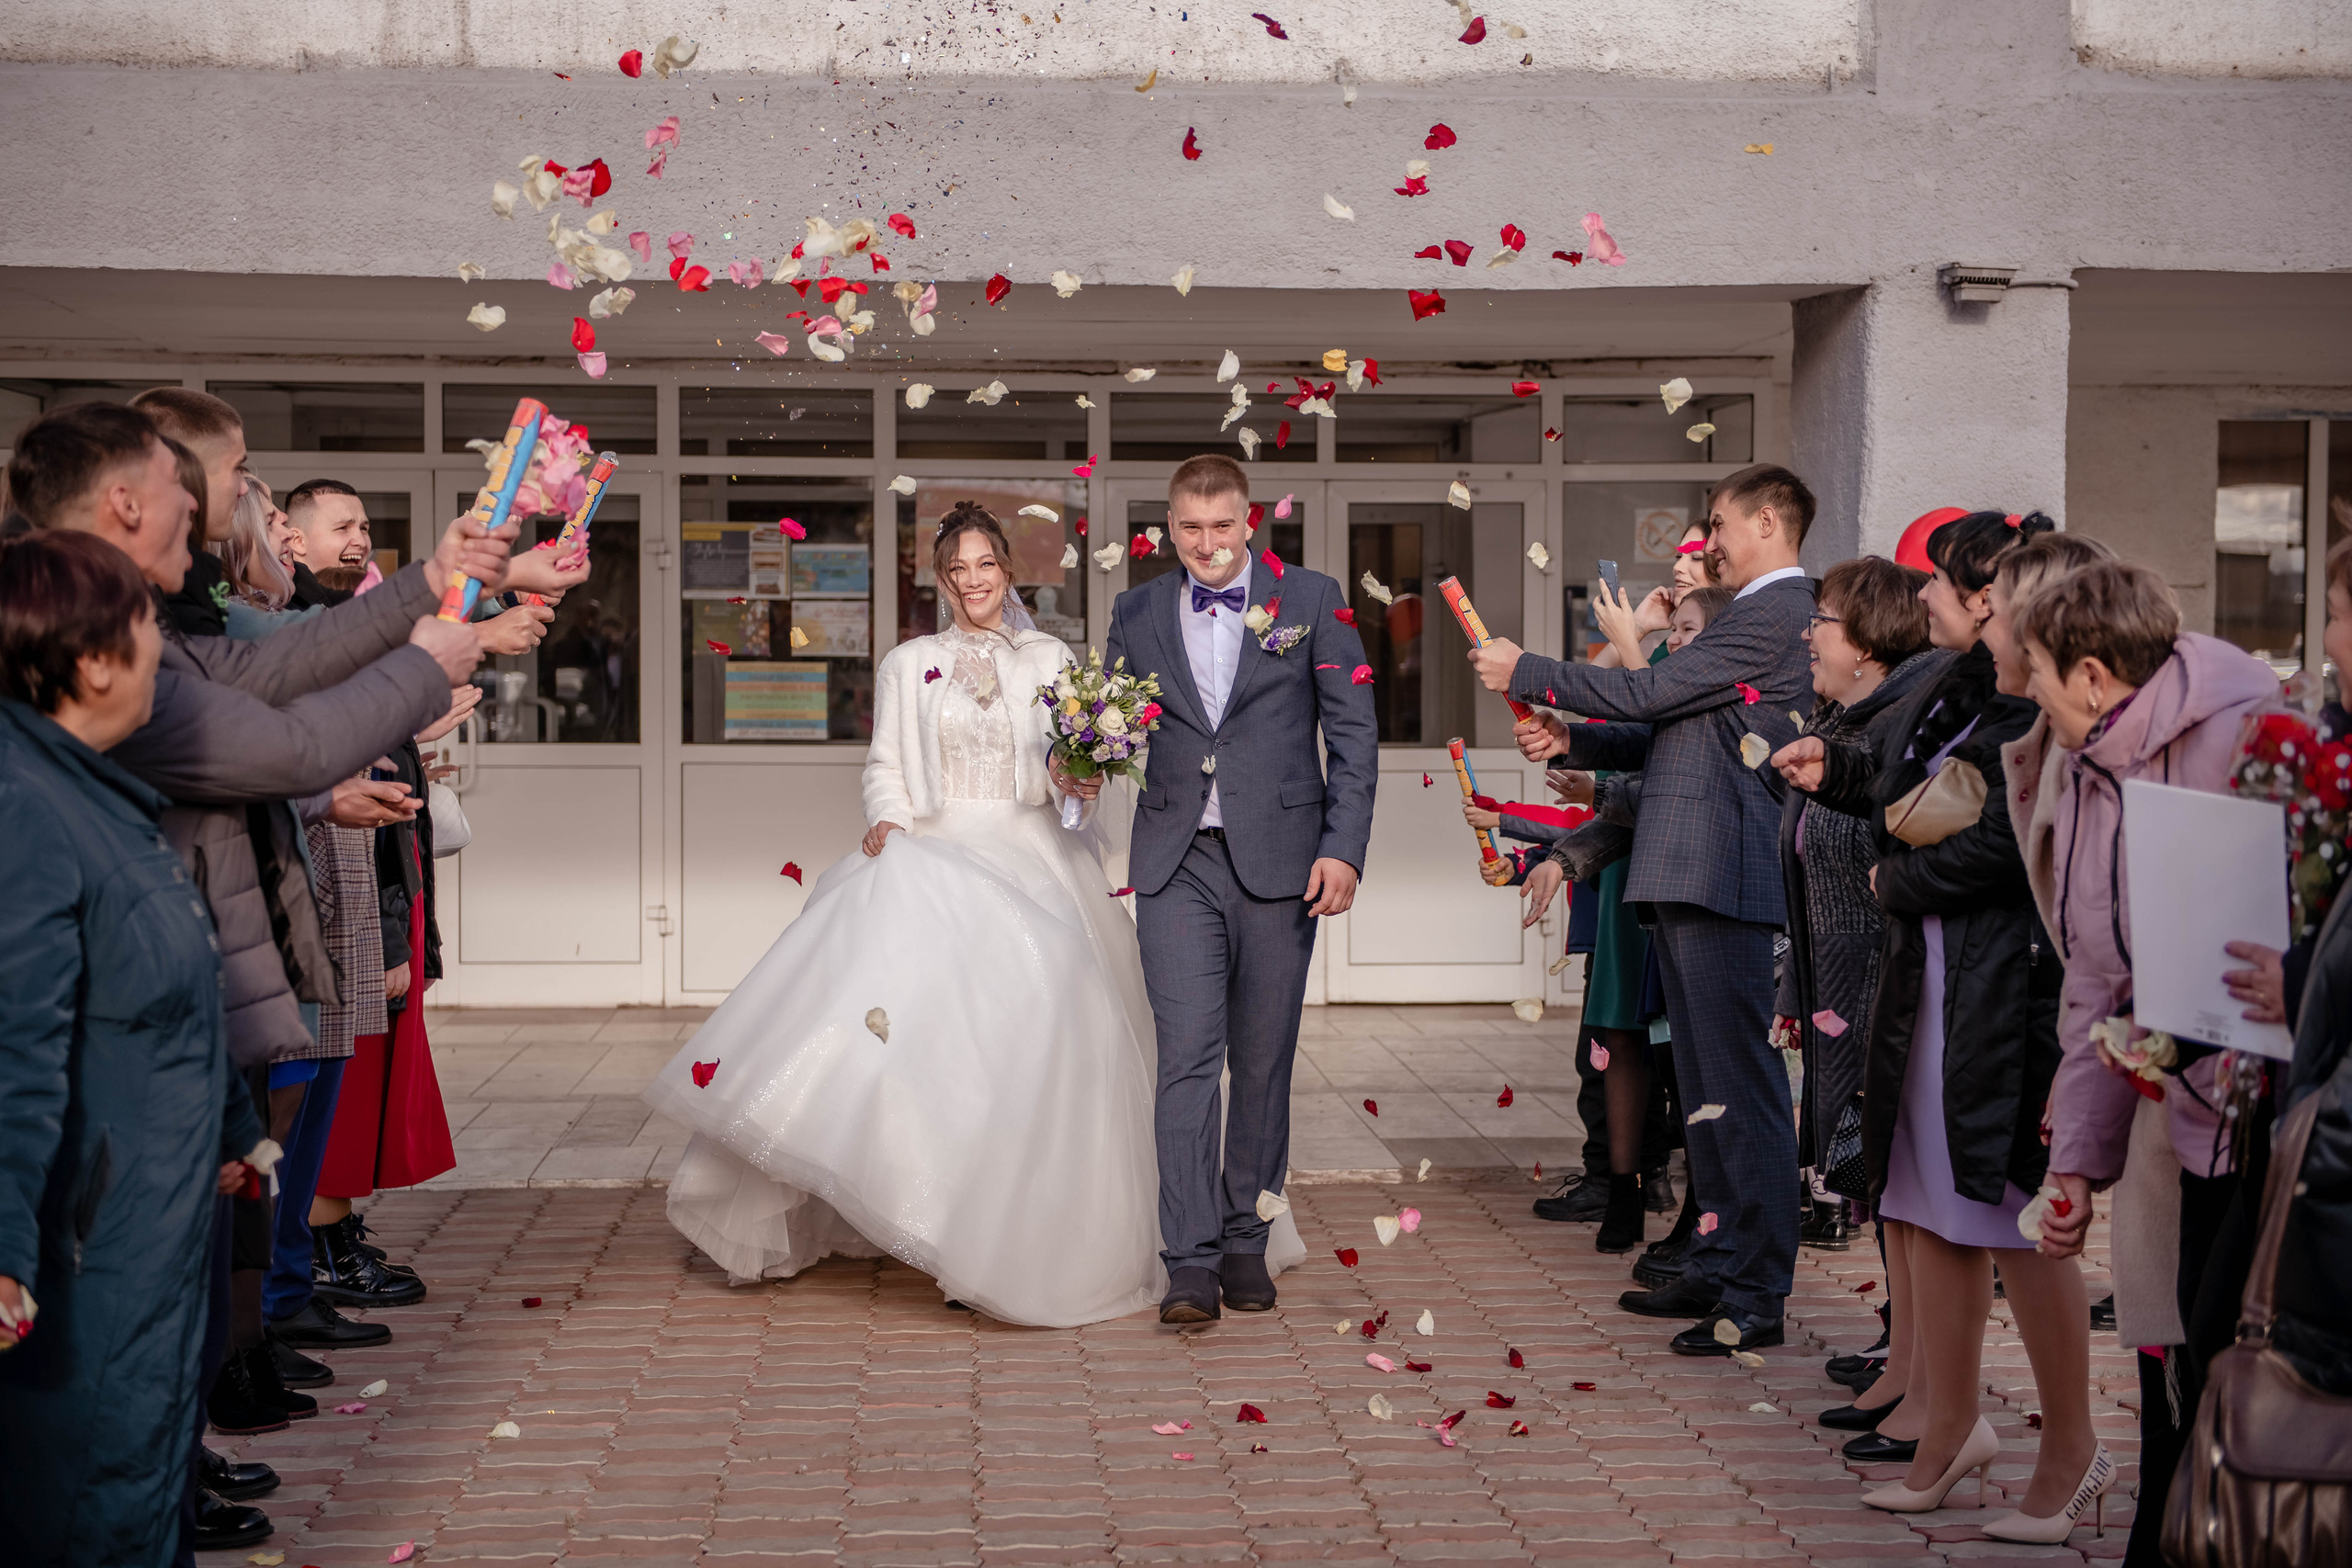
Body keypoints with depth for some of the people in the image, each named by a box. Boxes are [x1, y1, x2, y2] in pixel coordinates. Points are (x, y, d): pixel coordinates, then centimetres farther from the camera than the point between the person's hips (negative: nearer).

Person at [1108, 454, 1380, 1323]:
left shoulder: (1310, 598, 4)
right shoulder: (1136, 613, 11)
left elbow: (1353, 733, 3)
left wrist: (1344, 847, -6)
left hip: (1280, 859, -1)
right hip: (1177, 863, 1)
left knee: (1262, 1060, 6)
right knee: (1187, 1055, -9)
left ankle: (1246, 1242, 19)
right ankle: (1191, 1261, -7)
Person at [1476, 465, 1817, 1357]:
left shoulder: (1775, 614, -12)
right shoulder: (1759, 614, 21)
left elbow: (1650, 693, -15)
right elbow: (1672, 735, 21)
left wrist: (1525, 672, -6)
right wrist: (1572, 740, 10)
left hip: (1722, 878, -11)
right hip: (1693, 879, 11)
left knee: (1742, 1085, -7)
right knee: (1705, 1084, 16)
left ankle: (1757, 1298, -3)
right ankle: (1720, 1266, 25)